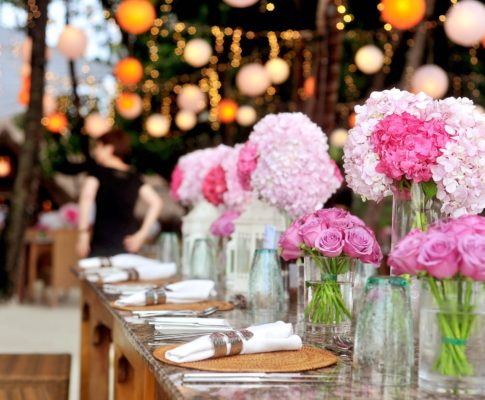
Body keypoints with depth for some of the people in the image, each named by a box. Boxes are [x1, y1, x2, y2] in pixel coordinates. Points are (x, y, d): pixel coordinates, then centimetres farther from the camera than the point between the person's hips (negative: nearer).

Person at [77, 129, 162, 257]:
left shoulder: (98, 171, 1)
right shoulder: (133, 176, 14)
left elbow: (86, 198, -17)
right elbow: (156, 202, 9)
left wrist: (83, 233, -15)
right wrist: (141, 234, 7)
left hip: (103, 243, -5)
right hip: (127, 242, 5)